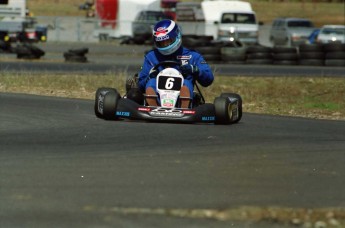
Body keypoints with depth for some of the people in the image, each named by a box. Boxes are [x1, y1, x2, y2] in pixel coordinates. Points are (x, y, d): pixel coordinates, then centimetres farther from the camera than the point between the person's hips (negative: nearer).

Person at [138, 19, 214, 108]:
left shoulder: (192, 56, 18)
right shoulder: (151, 57, 23)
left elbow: (208, 79, 8)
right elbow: (141, 86, 18)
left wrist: (194, 69, -10)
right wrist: (150, 76, -3)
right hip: (157, 99, 1)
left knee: (185, 83, -31)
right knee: (151, 82, -27)